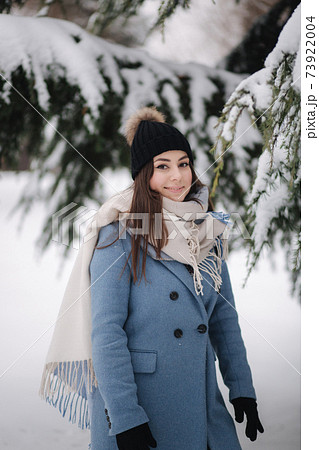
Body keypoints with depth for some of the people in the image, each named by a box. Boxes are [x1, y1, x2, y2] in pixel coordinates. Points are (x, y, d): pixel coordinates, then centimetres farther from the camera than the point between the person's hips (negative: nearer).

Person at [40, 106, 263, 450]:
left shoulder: (206, 230, 6)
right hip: (137, 397, -5)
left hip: (201, 400, 5)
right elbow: (106, 331, -15)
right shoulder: (119, 235, -11)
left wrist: (242, 389, 5)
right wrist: (125, 419, -20)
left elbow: (224, 317, 11)